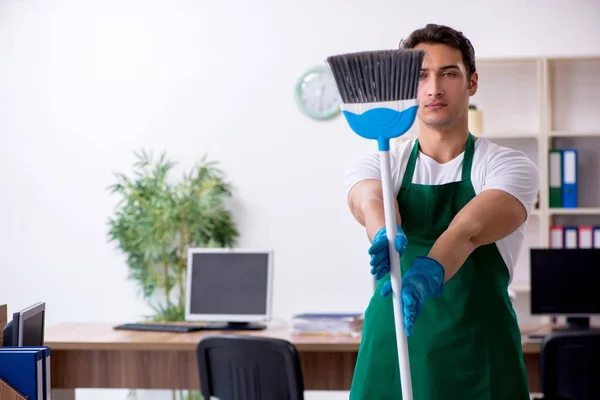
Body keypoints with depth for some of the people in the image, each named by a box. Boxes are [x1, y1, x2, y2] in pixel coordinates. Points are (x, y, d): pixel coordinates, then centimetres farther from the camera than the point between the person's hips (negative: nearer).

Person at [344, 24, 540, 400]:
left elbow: (469, 230, -22)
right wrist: (386, 235, -41)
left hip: (479, 358, -1)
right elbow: (370, 203, -19)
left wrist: (428, 275, -42)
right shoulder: (378, 166, 5)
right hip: (390, 350, 2)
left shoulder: (508, 166, -3)